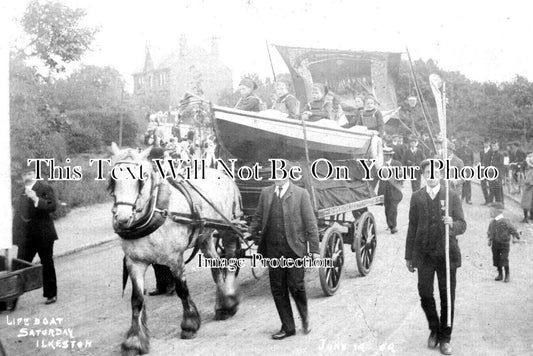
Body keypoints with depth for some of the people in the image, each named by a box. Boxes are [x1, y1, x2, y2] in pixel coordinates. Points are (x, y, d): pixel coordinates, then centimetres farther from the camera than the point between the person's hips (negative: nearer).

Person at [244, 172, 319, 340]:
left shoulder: (301, 194, -1)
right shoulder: (266, 193, 10)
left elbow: (310, 223, -3)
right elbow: (258, 218, 15)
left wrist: (314, 249, -7)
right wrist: (250, 232, -4)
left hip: (294, 249, -4)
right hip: (273, 249, 4)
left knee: (296, 286, -3)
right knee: (278, 289, 7)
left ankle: (305, 316, 27)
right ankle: (287, 327, 20)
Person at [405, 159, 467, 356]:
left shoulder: (452, 196, 2)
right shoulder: (416, 197, 6)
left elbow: (462, 226, -1)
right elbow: (412, 227, 8)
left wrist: (452, 224, -26)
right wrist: (409, 255, 7)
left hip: (447, 253, -1)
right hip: (424, 254, 1)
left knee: (447, 297, 4)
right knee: (425, 295, 3)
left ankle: (445, 338, 20)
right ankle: (434, 329, 28)